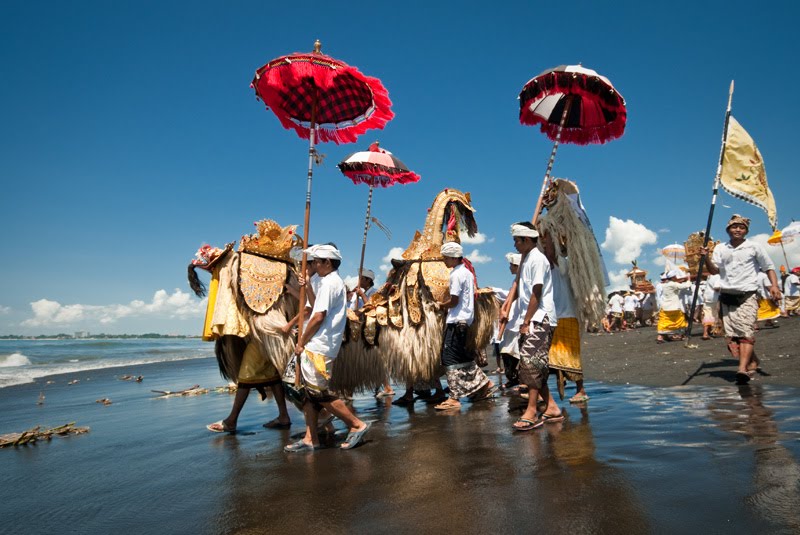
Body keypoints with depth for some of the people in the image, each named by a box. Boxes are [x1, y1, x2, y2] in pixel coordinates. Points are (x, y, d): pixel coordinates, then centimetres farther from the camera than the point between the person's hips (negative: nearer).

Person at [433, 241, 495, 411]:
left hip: (456, 320, -10)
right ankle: (483, 384, 23)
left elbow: (454, 301, -18)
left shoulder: (456, 274, -14)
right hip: (466, 319, 10)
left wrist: (441, 304, 0)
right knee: (462, 355, 18)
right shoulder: (467, 272, 15)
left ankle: (454, 398, -6)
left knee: (450, 357, -6)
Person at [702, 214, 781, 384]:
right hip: (727, 297, 3)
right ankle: (752, 362, 18)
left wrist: (774, 285, -6)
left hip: (747, 296, -3)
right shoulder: (720, 248, 10)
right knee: (732, 335, 0)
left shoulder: (754, 247, 5)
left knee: (746, 331, -17)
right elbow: (714, 271, 3)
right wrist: (706, 257, -15)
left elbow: (769, 267, 10)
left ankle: (743, 369, -26)